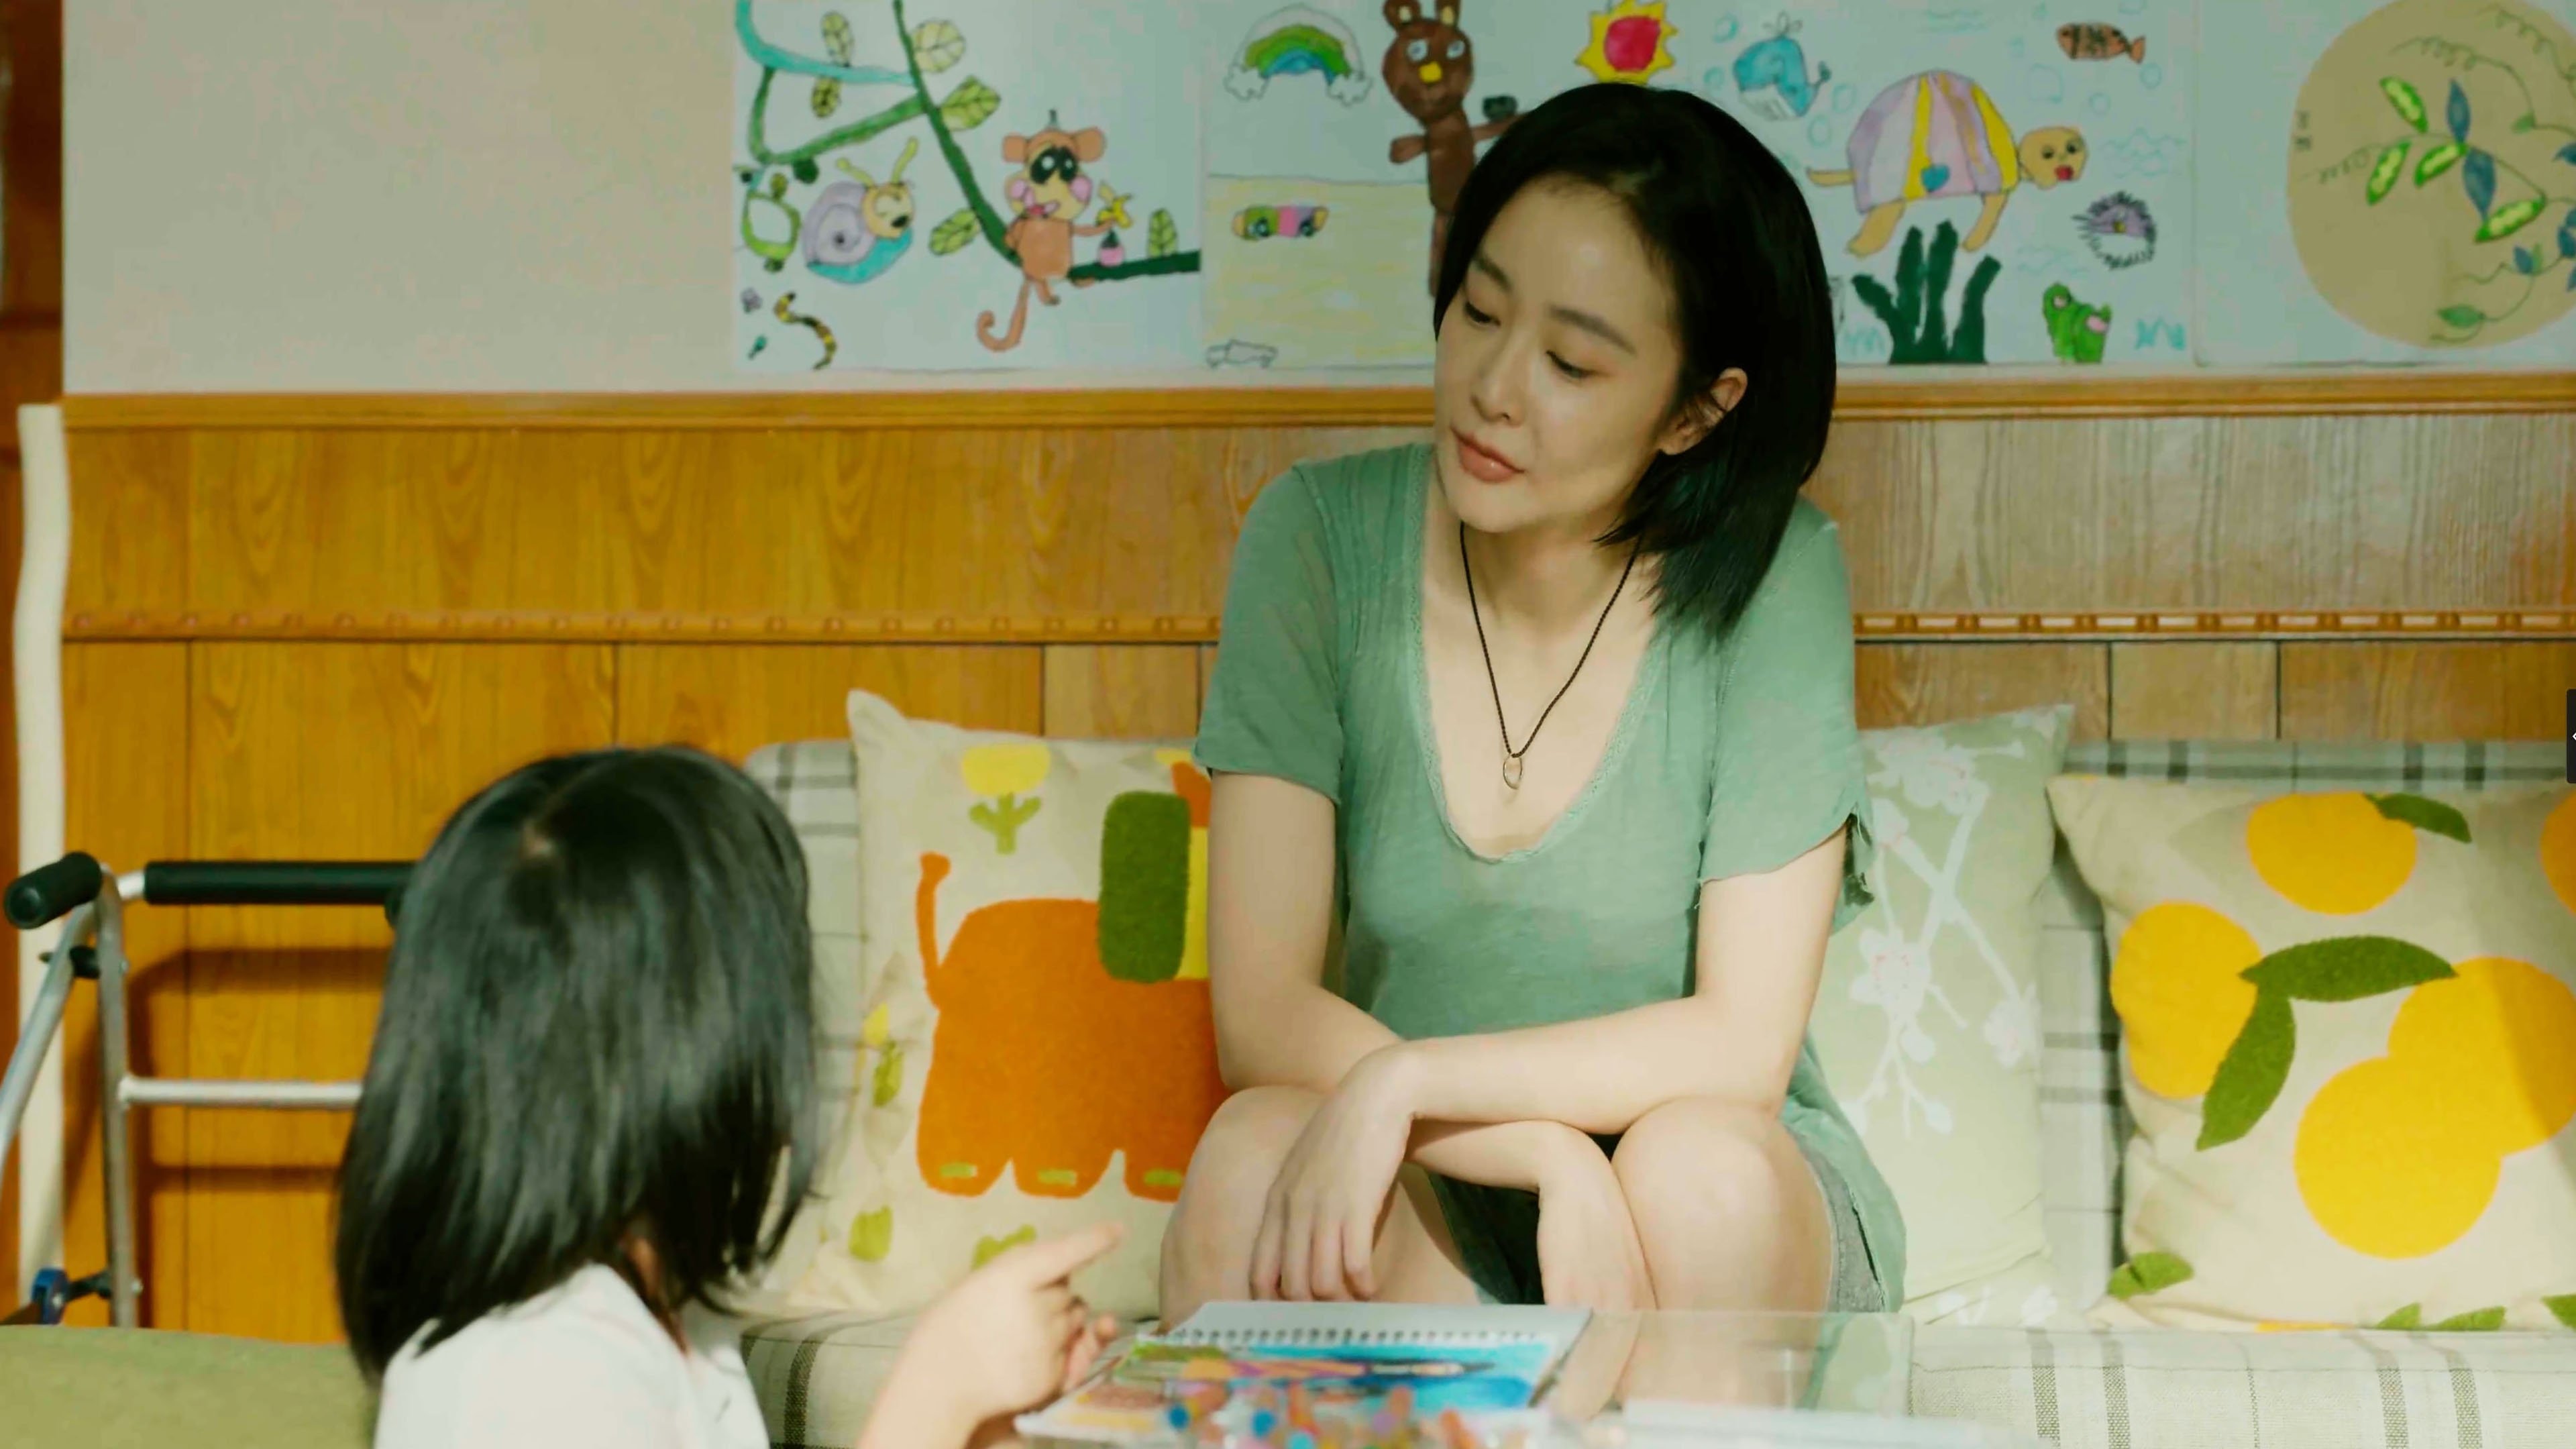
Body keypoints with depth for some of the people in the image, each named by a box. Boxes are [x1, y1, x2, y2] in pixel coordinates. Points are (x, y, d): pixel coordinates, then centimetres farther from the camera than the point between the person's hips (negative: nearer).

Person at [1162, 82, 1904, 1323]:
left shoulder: (1769, 579, -13)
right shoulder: (1322, 536, -9)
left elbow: (1741, 1044, -16)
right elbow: (1261, 1013, -15)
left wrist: (1404, 1080, -27)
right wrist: (1553, 1158, -28)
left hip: (1729, 1217, 0)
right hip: (1423, 1206, 0)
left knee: (1701, 1166, -34)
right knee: (1254, 1150, -31)